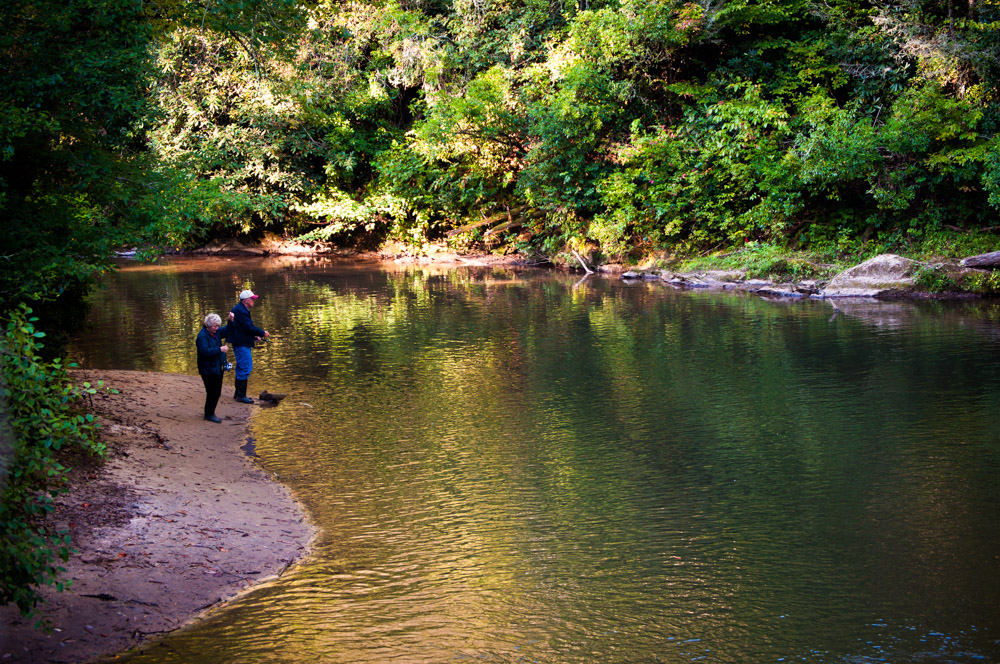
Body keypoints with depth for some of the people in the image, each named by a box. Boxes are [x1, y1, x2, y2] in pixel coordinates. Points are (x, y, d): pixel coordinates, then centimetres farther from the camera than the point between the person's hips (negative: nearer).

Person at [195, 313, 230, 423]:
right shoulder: (202, 336, -18)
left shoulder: (215, 332, 8)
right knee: (212, 392, -5)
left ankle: (209, 412, 25)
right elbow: (205, 352, -28)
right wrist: (220, 349, -30)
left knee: (216, 392, 14)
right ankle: (209, 414, 7)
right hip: (208, 370, -9)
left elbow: (227, 331, 21)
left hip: (217, 368, 9)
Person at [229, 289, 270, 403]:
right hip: (242, 345, -11)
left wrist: (255, 336, 13)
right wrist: (262, 333, -10)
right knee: (245, 369, -9)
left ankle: (238, 394, 24)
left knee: (241, 369, 17)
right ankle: (241, 395, -5)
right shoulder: (241, 311, -18)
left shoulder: (241, 310, 17)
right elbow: (249, 327, -21)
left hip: (241, 343, 11)